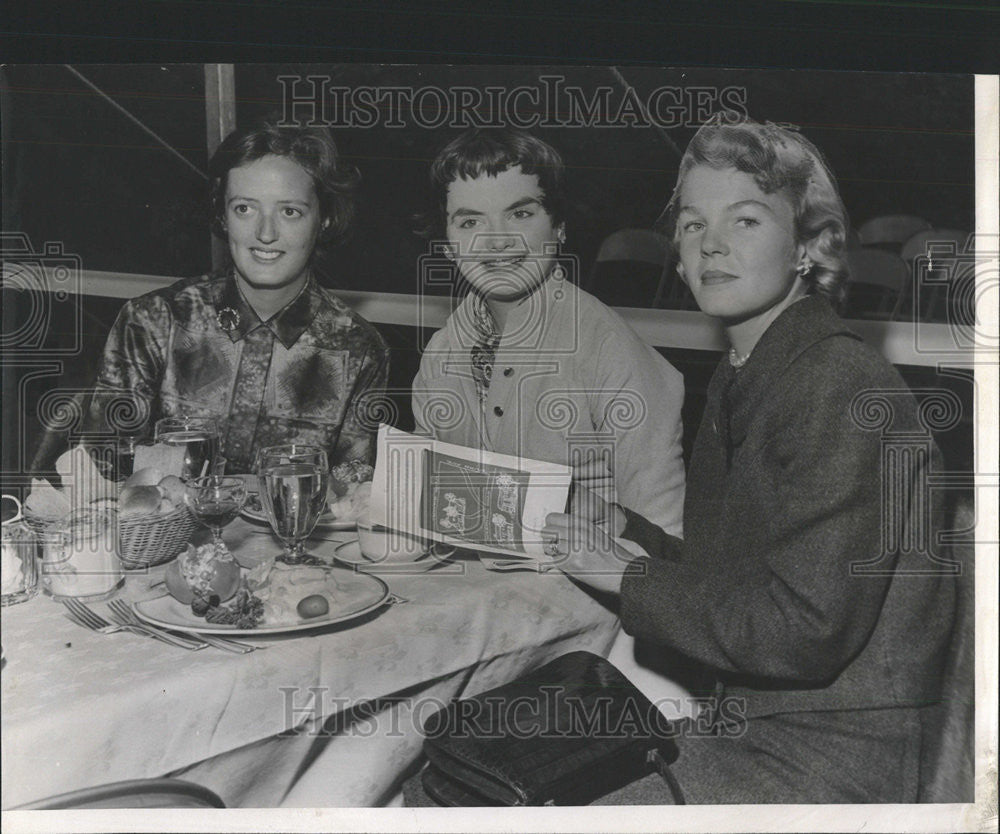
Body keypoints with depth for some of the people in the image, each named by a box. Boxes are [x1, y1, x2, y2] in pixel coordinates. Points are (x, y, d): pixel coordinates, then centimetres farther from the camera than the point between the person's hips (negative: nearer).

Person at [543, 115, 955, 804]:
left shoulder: (846, 391, -19)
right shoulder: (739, 383, 10)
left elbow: (804, 631, -23)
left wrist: (626, 577, -16)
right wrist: (625, 530, 0)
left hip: (831, 758, -8)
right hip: (738, 725, 8)